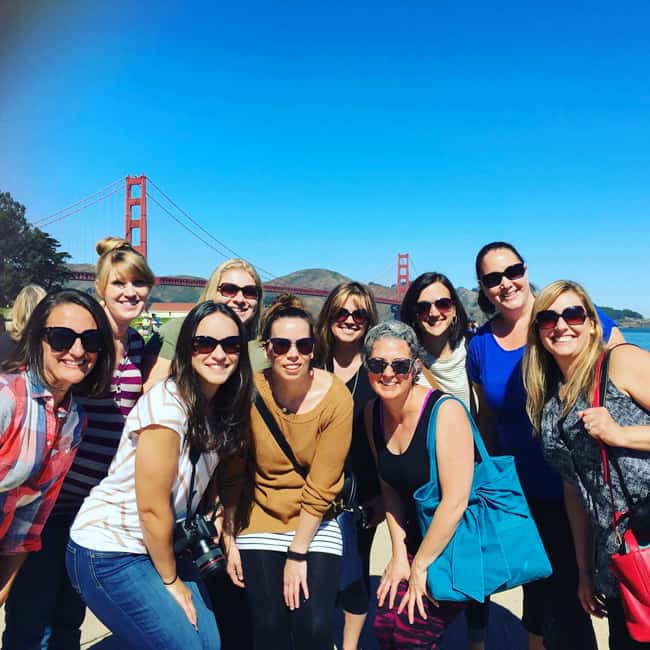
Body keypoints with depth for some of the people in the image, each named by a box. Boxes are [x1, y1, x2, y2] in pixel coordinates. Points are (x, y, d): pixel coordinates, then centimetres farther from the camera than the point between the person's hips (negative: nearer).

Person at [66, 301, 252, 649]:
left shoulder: (223, 405, -2)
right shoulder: (167, 406, -26)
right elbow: (152, 508, -21)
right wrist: (170, 580, -8)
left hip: (160, 544, 7)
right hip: (109, 553, -7)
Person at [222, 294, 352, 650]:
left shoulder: (336, 397, -18)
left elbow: (321, 487, -15)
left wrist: (297, 553, -13)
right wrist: (230, 539, -5)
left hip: (315, 525, 0)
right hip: (260, 520, 1)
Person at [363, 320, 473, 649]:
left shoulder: (446, 411, -24)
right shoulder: (373, 411, -4)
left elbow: (455, 501, -24)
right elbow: (389, 487, 4)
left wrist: (420, 565, -15)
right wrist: (398, 554, -2)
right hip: (416, 539, 5)